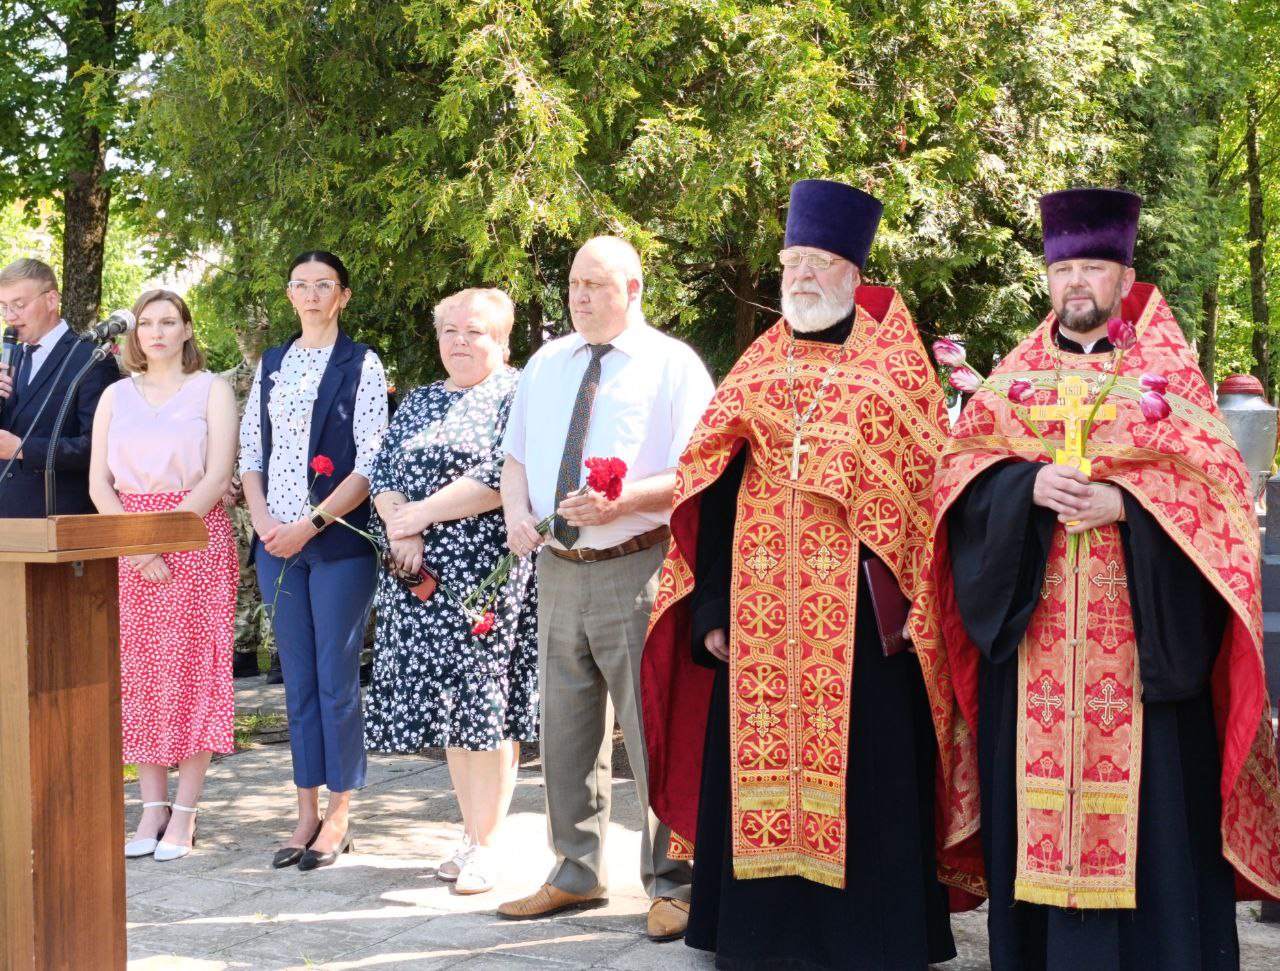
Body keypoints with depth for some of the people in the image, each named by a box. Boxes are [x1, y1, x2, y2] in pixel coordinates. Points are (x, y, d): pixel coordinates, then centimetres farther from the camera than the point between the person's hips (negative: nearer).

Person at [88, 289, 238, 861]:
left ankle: (185, 813, -2)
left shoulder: (211, 390, 3)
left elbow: (217, 478, -7)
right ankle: (152, 808, 7)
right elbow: (99, 481, 6)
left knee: (192, 667, -5)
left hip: (195, 540, -3)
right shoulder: (116, 396, 14)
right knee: (136, 671, 1)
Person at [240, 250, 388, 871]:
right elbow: (250, 450, 12)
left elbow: (371, 465, -8)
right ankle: (307, 813, 15)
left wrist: (311, 523, -13)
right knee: (297, 680, 8)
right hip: (276, 542, 5)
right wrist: (263, 519, -4)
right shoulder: (271, 365, 14)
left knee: (336, 679, -2)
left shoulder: (361, 365, -1)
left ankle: (338, 815, 7)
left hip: (338, 540, -5)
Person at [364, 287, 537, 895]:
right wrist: (402, 533, -9)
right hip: (420, 574, 6)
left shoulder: (516, 397, -2)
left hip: (487, 572, -6)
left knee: (487, 704, -6)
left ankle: (485, 845, 0)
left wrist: (419, 515, -11)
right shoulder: (418, 404, 18)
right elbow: (382, 474, 11)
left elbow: (503, 479, -14)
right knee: (447, 702, 7)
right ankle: (472, 833, 15)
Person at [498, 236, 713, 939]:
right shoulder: (544, 365, 16)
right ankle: (576, 874, 25)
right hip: (557, 569, 6)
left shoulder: (672, 364, -1)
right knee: (564, 729, 11)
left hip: (637, 569, -6)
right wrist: (516, 511, -1)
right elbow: (515, 457, 20)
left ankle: (670, 886, 7)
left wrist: (624, 501, -22)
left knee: (653, 728, -4)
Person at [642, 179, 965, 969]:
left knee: (857, 777, -1)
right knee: (757, 768, 6)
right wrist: (711, 607, 2)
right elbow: (712, 496, 10)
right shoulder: (754, 372, 14)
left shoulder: (895, 368, 4)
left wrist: (904, 603, -12)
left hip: (854, 620, -3)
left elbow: (922, 485, -2)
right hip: (759, 619, 4)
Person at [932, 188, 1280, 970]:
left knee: (1145, 800, -2)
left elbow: (1216, 482, -2)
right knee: (1035, 787, 3)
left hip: (1139, 631, -2)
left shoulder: (1170, 373, 6)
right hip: (1032, 631, 2)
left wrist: (1123, 501, -17)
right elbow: (960, 467, 5)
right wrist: (1029, 484, -14)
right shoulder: (1015, 376, 13)